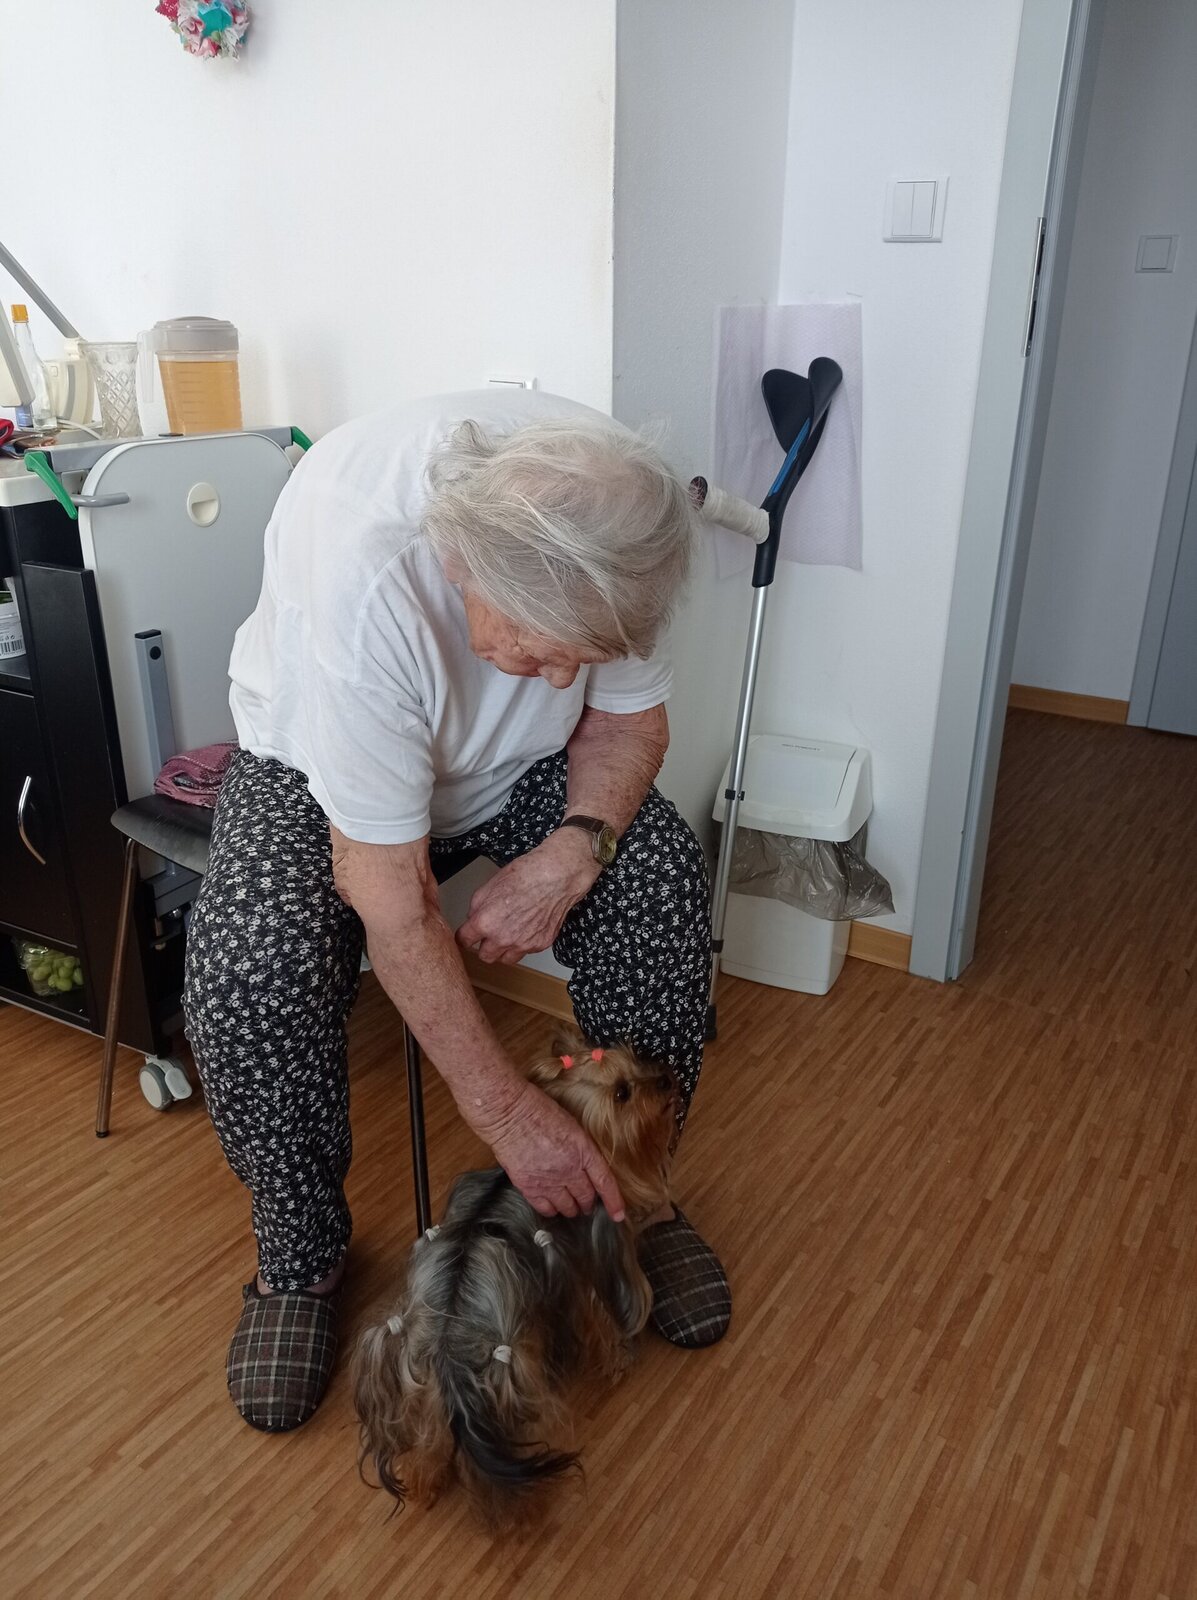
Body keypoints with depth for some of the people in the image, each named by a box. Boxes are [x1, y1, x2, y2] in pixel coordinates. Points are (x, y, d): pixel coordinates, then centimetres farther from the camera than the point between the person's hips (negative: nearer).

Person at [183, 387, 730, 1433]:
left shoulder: (606, 515, -25)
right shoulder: (355, 563, -39)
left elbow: (629, 719, -8)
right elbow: (388, 894, -35)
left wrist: (572, 851, -29)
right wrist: (511, 1114, -31)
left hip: (519, 764, 4)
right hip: (318, 761, -3)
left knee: (661, 877, -21)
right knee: (248, 973, -29)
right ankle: (300, 1257, 0)